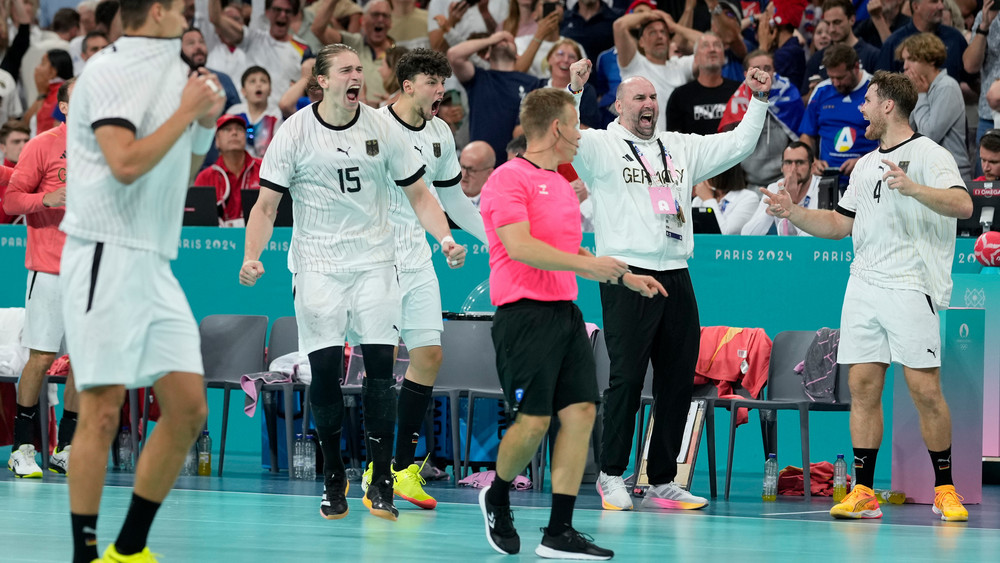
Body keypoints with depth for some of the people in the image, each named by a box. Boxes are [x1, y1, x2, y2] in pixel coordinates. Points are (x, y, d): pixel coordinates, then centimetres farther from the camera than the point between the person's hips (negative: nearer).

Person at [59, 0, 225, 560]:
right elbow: (127, 164, -20)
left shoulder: (173, 73, 17)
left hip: (155, 264, 8)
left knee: (189, 408, 2)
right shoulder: (108, 72, -8)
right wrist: (185, 112, -11)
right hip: (105, 257, -8)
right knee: (103, 411, -10)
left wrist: (205, 126, 10)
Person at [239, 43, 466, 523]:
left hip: (374, 263, 1)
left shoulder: (381, 129, 2)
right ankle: (333, 479, 10)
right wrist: (252, 257, -15)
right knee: (324, 371, -6)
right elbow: (266, 205, 0)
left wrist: (445, 239, -7)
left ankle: (381, 482, -2)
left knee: (380, 366, -8)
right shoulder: (295, 133, -3)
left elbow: (418, 194, 8)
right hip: (316, 264, -1)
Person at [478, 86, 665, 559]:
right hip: (524, 313, -8)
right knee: (533, 421, -10)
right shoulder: (510, 179, -8)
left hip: (565, 314, 8)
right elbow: (519, 246, -20)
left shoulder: (563, 186, 20)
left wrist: (626, 278, 27)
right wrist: (585, 263, -23)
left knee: (581, 411, -2)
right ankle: (497, 498, 20)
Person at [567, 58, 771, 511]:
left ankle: (662, 482, 12)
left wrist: (758, 101, 14)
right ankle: (611, 475, 2)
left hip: (675, 278, 6)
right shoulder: (601, 146, 4)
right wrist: (572, 90, -25)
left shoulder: (681, 149, 20)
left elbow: (738, 145, 24)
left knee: (678, 380, 4)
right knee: (627, 377, -10)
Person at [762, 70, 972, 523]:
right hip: (863, 284, 7)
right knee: (863, 386, 2)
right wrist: (793, 213, 15)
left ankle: (945, 489, 2)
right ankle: (864, 493, 4)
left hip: (911, 286, -7)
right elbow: (840, 224, 28)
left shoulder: (928, 155, -2)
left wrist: (913, 188, -31)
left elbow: (962, 205, -18)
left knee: (925, 389, -9)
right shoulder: (866, 165, 22)